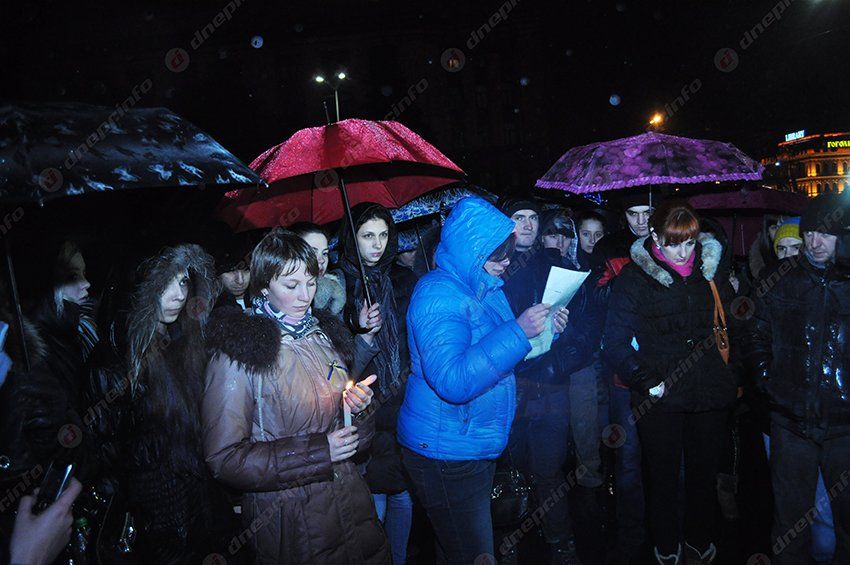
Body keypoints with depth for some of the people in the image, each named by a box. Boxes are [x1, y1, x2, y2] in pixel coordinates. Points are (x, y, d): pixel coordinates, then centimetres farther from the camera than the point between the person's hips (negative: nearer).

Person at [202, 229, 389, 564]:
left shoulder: (325, 332, 3)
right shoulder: (238, 351, -16)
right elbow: (223, 458, -19)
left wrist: (358, 407, -9)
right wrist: (317, 451, -22)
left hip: (350, 501, 6)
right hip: (288, 521, -5)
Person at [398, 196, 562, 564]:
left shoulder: (486, 287, 10)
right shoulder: (438, 294, -19)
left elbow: (496, 357, 22)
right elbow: (452, 381, -30)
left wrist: (542, 328, 4)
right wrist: (518, 332, -29)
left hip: (480, 446, 8)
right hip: (446, 454, -8)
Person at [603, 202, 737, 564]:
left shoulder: (709, 271, 6)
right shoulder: (634, 277, -6)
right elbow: (614, 341, -9)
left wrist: (731, 374, 13)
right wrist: (645, 380, -15)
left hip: (711, 396, 3)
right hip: (660, 398, -3)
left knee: (704, 473, 16)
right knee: (663, 476, 12)